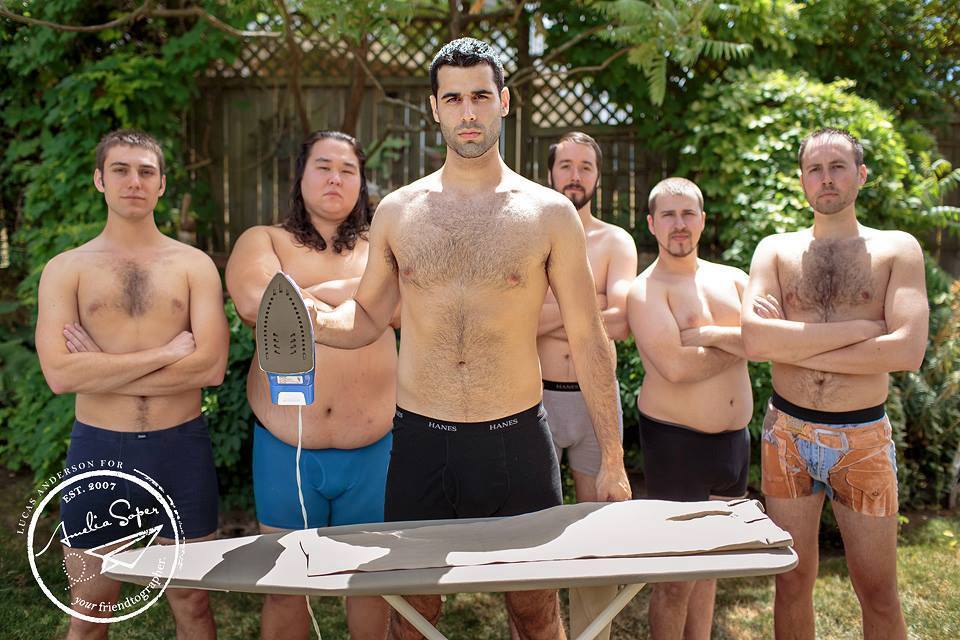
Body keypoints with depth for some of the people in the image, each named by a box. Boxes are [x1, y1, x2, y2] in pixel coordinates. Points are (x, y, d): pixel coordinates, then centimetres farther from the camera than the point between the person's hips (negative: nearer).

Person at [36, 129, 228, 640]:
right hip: (97, 448, 0)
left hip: (182, 446, 0)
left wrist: (100, 370, -12)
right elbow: (59, 373, -14)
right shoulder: (65, 269, 0)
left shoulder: (195, 265, 1)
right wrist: (167, 352, -14)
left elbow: (211, 366, -12)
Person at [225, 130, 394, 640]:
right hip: (285, 448, -1)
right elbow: (256, 303, -17)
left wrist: (311, 292, -11)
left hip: (373, 447, 1)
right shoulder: (263, 241, 4)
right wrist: (358, 299, -9)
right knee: (283, 585, 11)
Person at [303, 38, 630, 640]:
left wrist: (612, 458, -1)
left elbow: (589, 340, 0)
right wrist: (313, 319, -10)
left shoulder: (549, 213, -2)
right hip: (419, 439, 2)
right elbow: (367, 317, 13)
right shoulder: (397, 211, 3)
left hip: (516, 439, -1)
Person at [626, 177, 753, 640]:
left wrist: (709, 334, -16)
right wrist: (740, 344, -9)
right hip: (675, 443, -6)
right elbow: (675, 366, -22)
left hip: (734, 440, 6)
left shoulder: (733, 280, 10)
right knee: (676, 574, 1)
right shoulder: (645, 290, -8)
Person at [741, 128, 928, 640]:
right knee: (792, 581, 12)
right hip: (787, 432, 1)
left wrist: (792, 346, -14)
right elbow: (755, 340, -13)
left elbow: (908, 351, -14)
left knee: (878, 593, 7)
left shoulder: (897, 250, 2)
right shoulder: (775, 251, 4)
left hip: (864, 437, -1)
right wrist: (860, 328, -14)